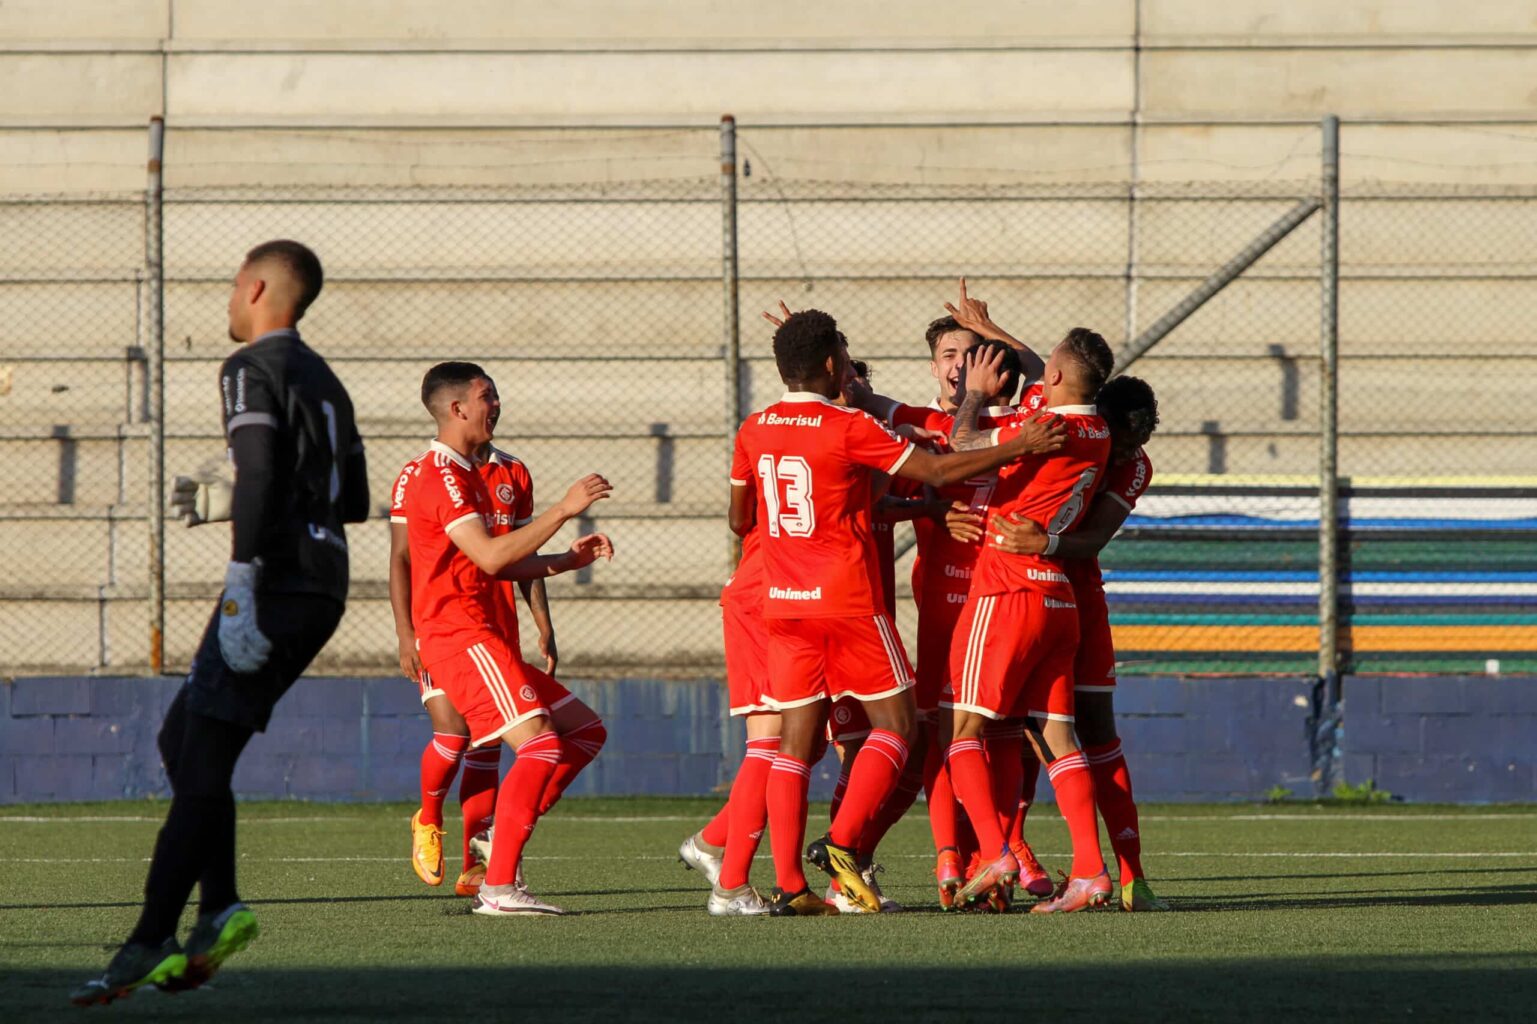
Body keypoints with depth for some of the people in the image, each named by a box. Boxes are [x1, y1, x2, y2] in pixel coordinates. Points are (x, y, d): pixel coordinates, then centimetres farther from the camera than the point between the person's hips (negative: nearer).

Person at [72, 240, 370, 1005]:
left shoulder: (253, 368, -6)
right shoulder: (325, 381, 21)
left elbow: (258, 474, -20)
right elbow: (353, 501, 26)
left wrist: (241, 590, -25)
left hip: (277, 587, -9)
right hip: (324, 590, 9)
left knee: (203, 760, -11)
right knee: (183, 739, 13)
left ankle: (149, 944, -16)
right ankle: (218, 908, -2)